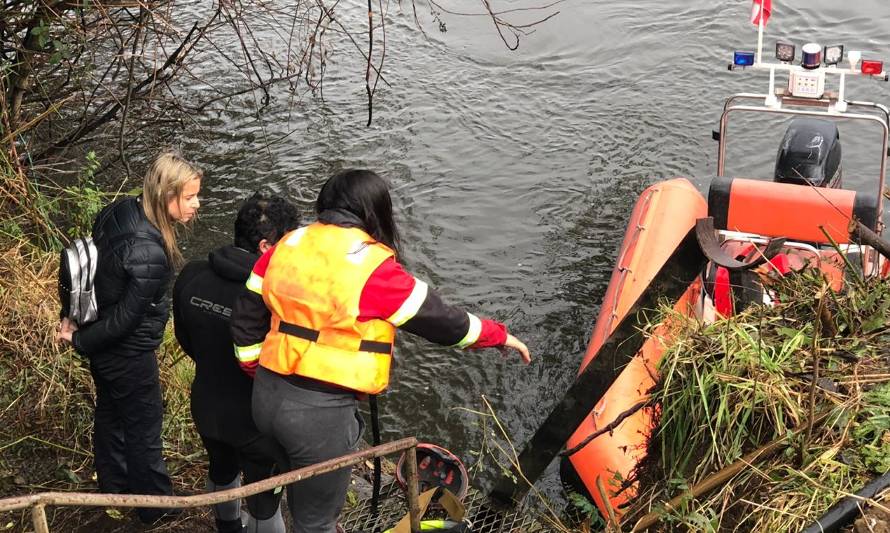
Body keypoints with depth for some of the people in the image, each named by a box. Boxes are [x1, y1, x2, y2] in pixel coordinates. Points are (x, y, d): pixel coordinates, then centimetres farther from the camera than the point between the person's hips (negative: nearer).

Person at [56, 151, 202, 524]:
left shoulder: (117, 213, -10)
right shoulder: (149, 254, -36)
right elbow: (125, 318, -28)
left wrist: (74, 317, 7)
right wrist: (80, 340, -12)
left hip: (103, 350, 8)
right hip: (128, 355, -8)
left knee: (110, 412, 28)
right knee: (143, 427, 13)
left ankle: (113, 484, 51)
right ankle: (155, 506, 34)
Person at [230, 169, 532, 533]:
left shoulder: (287, 246, 4)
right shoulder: (372, 265, -15)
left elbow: (246, 315, 8)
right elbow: (439, 320, -6)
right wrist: (499, 335, 9)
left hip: (268, 395, 6)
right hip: (320, 412, -6)